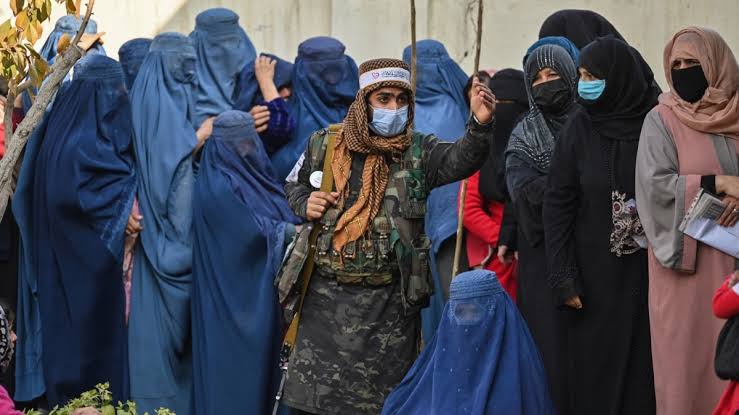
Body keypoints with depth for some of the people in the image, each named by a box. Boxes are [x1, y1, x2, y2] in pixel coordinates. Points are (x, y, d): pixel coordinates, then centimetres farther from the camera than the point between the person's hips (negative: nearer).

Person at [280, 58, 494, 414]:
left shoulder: (418, 151, 1)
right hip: (326, 295, 1)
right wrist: (305, 204, -2)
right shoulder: (325, 144, 5)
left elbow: (462, 158, -18)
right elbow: (295, 185, 21)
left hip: (389, 302, -1)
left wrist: (480, 125, -38)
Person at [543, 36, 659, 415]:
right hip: (596, 273, 1)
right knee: (597, 370, 2)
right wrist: (564, 276, -7)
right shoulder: (579, 128, 0)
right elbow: (558, 203, 0)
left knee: (645, 367, 3)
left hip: (651, 271, 0)